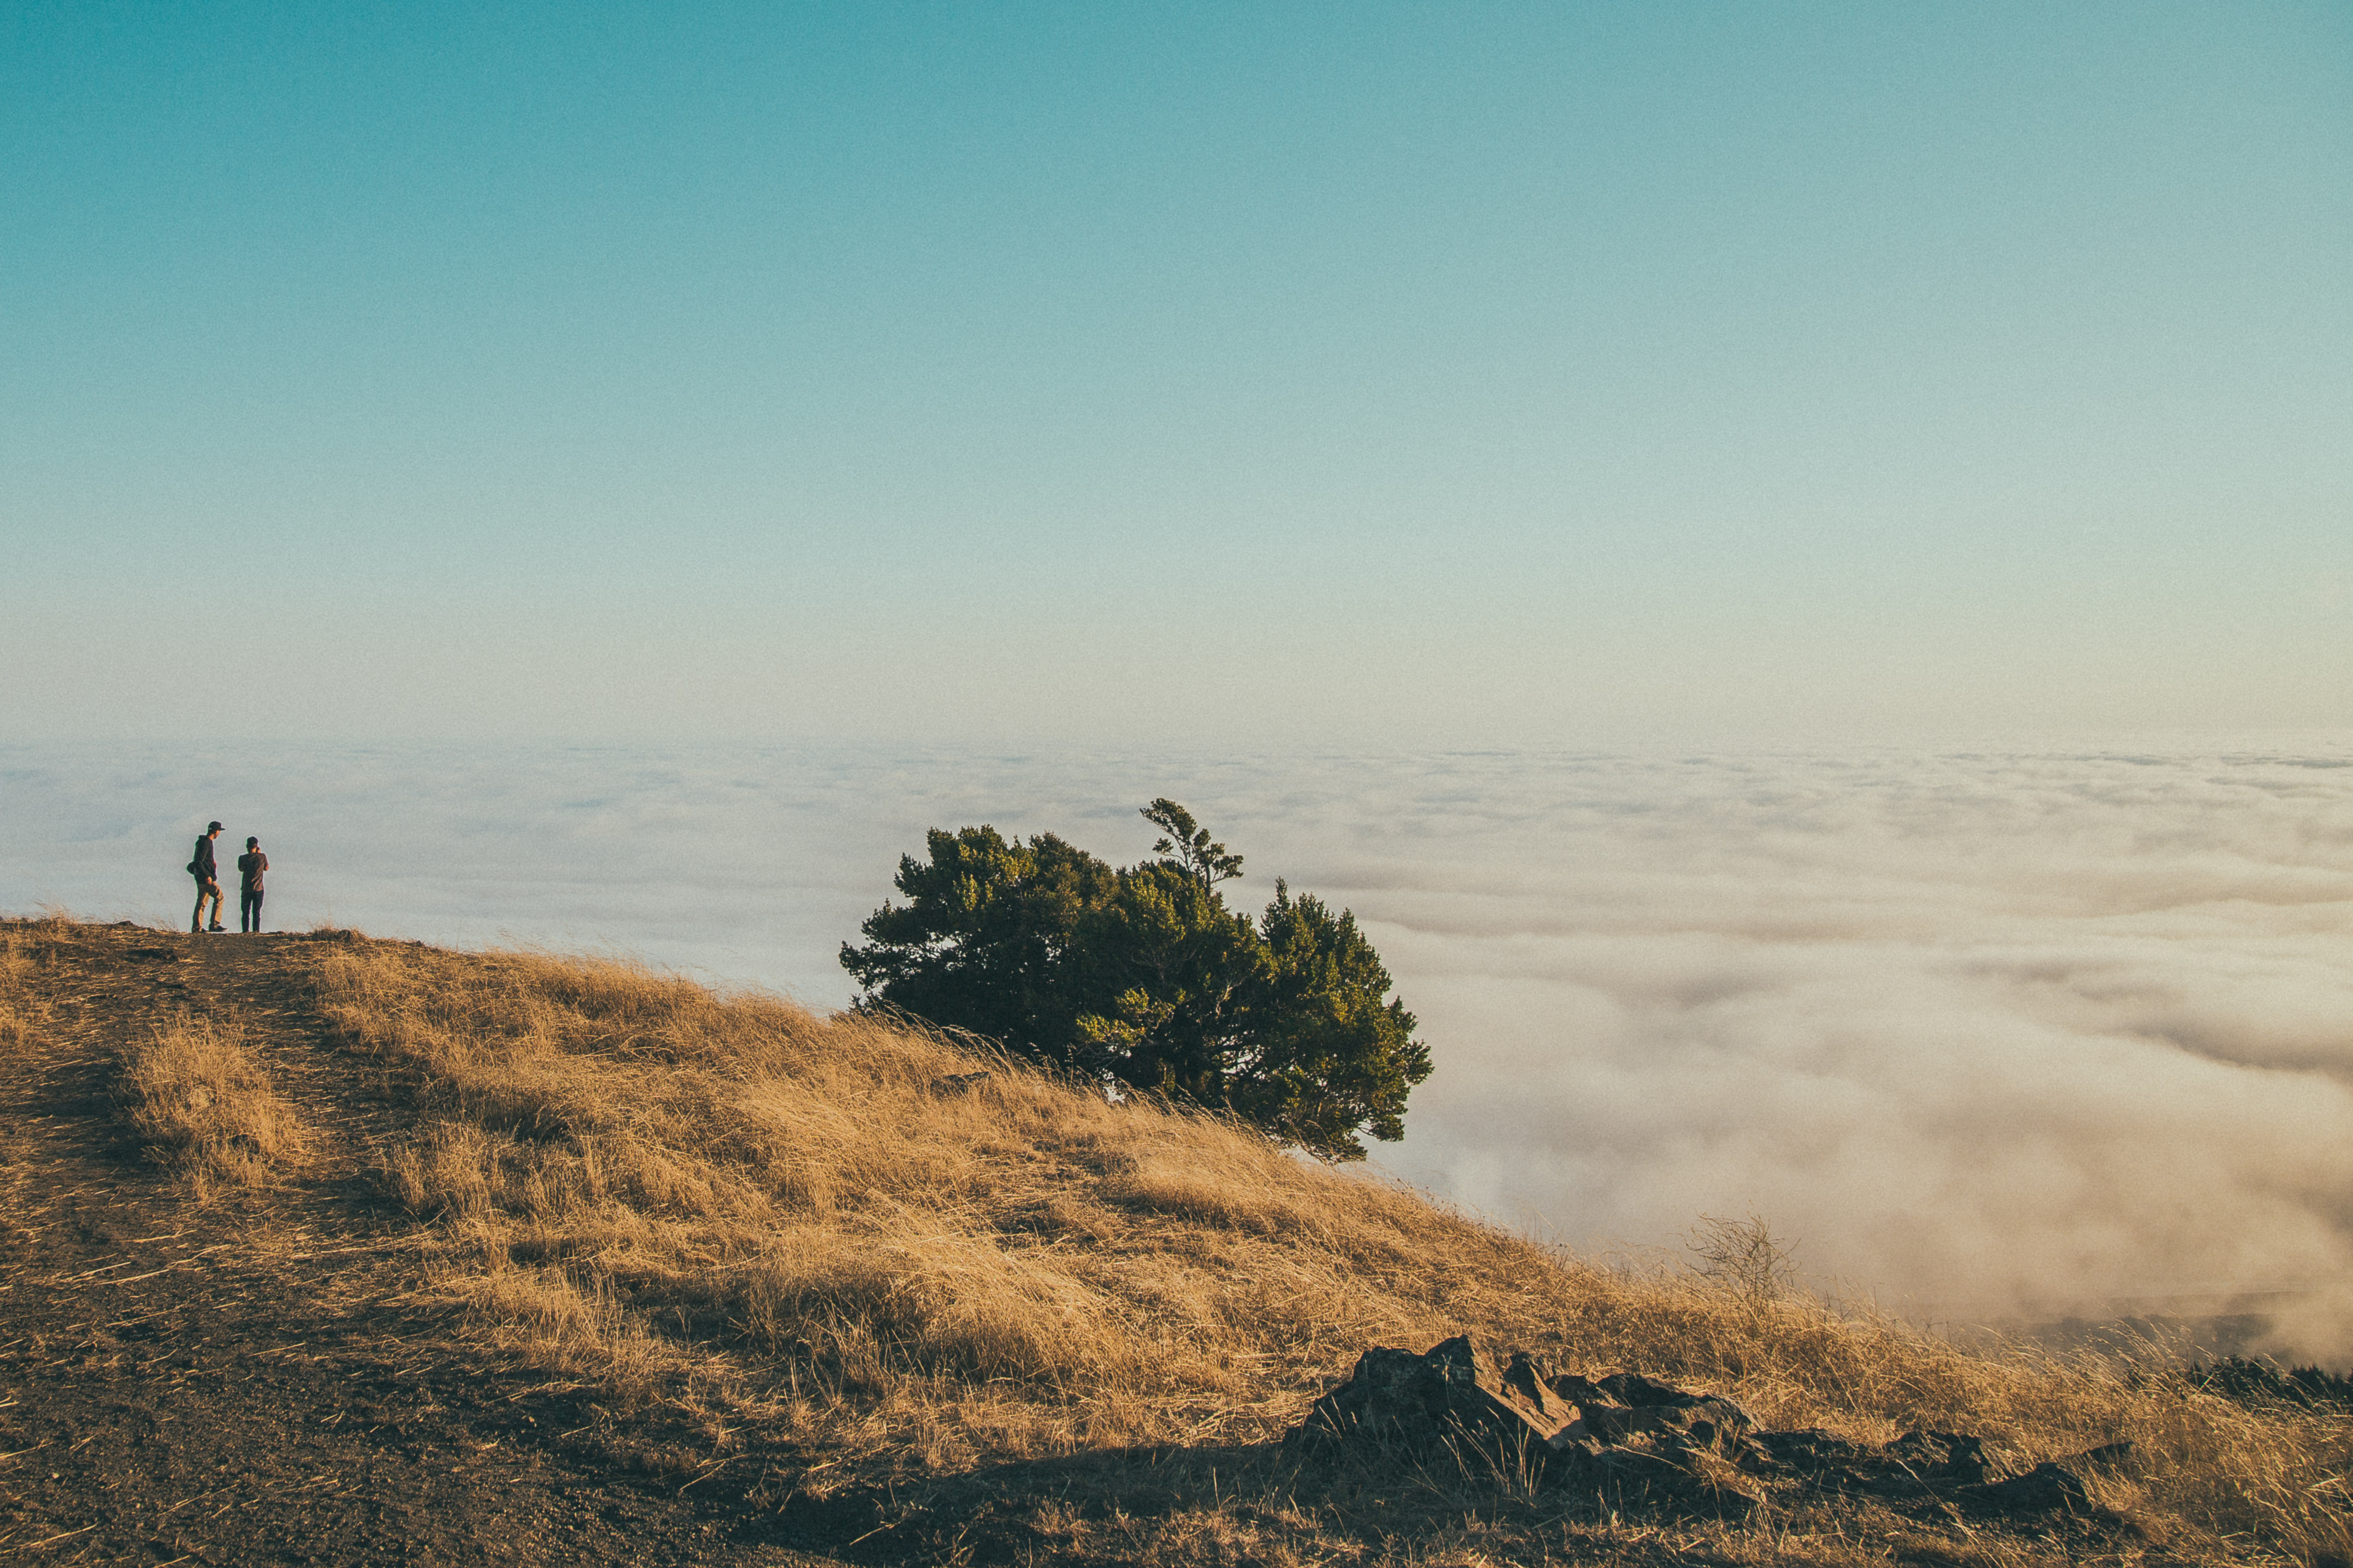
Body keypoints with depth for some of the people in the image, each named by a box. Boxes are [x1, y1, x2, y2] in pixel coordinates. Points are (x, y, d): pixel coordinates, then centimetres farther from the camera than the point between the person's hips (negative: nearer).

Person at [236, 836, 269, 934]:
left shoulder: (243, 858, -7)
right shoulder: (262, 857, -7)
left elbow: (241, 869, 12)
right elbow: (266, 868, 10)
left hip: (246, 889, 0)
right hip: (258, 889, 0)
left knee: (245, 912, 9)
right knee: (257, 912, 6)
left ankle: (245, 931, 6)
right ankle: (256, 931, 2)